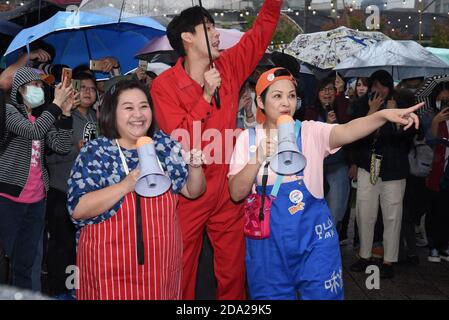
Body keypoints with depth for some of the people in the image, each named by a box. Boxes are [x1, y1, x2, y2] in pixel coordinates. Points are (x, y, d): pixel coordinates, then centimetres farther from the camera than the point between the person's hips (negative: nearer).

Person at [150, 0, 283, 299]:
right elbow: (179, 140, -18)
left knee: (234, 270, 13)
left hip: (227, 191, 4)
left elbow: (264, 26, 9)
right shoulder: (164, 85, -9)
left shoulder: (228, 68, 2)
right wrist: (206, 95, -19)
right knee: (182, 273, 9)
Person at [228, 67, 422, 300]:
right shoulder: (248, 138, 1)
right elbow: (237, 193, -5)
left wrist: (383, 115, -42)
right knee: (272, 295, 13)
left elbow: (346, 132, -24)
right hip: (267, 239, 1)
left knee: (321, 294, 4)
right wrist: (257, 159, -19)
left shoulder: (311, 132, -3)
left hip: (313, 236, -1)